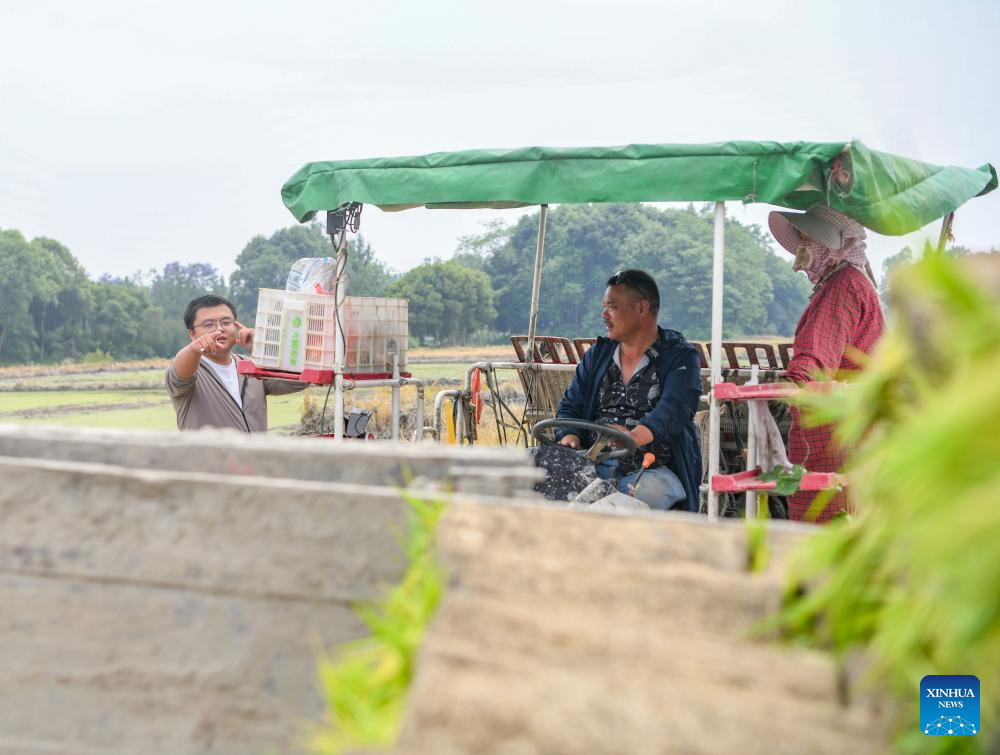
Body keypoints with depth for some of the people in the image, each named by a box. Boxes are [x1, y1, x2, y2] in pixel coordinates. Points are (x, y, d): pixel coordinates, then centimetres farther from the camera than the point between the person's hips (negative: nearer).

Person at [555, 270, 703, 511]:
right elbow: (570, 406, 16)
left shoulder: (680, 357, 2)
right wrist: (569, 438, -9)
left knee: (647, 492, -37)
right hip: (595, 466, 4)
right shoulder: (597, 355, 19)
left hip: (653, 470, -4)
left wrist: (635, 437, -37)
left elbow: (673, 410, -16)